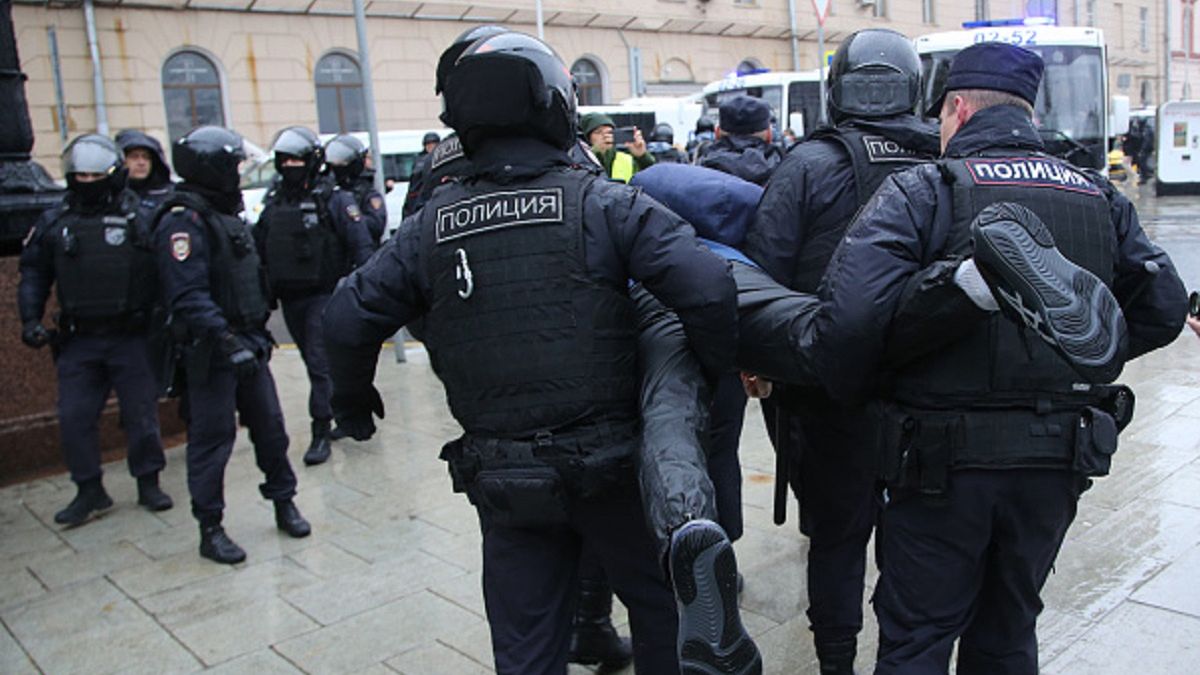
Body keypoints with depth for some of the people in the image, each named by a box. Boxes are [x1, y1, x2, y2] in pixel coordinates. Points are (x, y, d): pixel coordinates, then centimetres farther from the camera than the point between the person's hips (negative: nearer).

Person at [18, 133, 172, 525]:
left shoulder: (139, 218, -4)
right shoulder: (54, 224, 6)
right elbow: (34, 273, 11)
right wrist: (30, 318, 1)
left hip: (131, 337, -3)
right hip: (79, 341, 3)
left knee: (141, 413, 6)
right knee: (74, 417, 3)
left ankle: (148, 483, 22)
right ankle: (90, 492, 18)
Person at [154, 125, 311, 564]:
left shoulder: (226, 212, 16)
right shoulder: (183, 220, -15)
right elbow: (188, 297, -24)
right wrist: (226, 341, -31)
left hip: (248, 343, 8)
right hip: (211, 350, -8)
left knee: (269, 425, 13)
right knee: (212, 438, 0)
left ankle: (284, 503, 28)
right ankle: (210, 530, 11)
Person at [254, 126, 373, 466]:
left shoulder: (333, 199, -6)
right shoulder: (273, 203, 10)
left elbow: (361, 244, -11)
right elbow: (259, 249, 16)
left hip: (324, 294, -6)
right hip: (290, 298, 6)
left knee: (321, 363, -10)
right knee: (313, 361, 15)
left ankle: (321, 433, -4)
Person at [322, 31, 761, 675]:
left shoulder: (432, 225, -1)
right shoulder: (603, 203, -11)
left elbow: (351, 316, 2)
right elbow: (706, 288, -21)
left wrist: (352, 401, 20)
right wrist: (718, 369, -2)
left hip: (501, 481, 3)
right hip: (607, 465, -3)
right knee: (658, 604, 22)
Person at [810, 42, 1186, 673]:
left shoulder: (919, 191, -10)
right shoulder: (1101, 197, 8)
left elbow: (852, 310, -23)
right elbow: (1165, 308, 9)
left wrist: (851, 389, -6)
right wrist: (1079, 361, 17)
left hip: (944, 458, -5)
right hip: (1059, 457, 5)